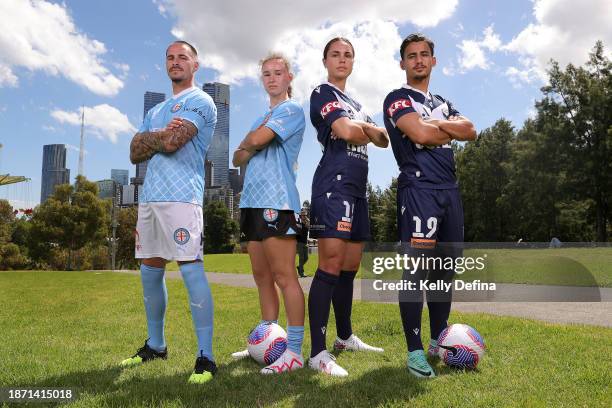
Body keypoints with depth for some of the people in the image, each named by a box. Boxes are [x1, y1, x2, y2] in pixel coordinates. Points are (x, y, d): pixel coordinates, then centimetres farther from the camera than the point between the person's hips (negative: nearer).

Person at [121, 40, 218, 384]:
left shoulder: (200, 101, 2)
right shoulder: (156, 111, 26)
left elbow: (171, 143, -13)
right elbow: (135, 153, 13)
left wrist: (149, 136, 7)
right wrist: (162, 134, -3)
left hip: (181, 197, -8)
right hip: (149, 198, 8)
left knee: (191, 270, -13)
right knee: (150, 273, 12)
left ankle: (206, 356, -8)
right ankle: (156, 345, 26)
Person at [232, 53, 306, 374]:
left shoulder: (292, 110, -1)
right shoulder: (263, 117, 24)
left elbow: (255, 140, -14)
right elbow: (238, 159, 18)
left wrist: (247, 143, 8)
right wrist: (249, 148, -3)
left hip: (277, 202, -8)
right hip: (252, 202, 8)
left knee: (284, 276, -8)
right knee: (262, 277, 11)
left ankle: (294, 351, -2)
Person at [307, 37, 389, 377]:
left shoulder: (355, 103, 27)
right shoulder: (322, 93, 1)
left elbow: (383, 140, 21)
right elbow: (347, 131, -15)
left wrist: (365, 129, 0)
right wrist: (371, 130, 6)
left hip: (357, 188, 9)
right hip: (334, 184, -9)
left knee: (351, 266, 12)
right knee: (331, 264, -15)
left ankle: (345, 336, 25)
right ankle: (318, 353, -13)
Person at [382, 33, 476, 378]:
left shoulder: (443, 103, 24)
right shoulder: (398, 99, 3)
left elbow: (471, 132, 7)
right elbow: (420, 134, -15)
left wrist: (437, 124, -8)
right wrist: (452, 129, 2)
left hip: (449, 189, 8)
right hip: (418, 188, -7)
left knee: (446, 268, 11)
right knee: (417, 270, -10)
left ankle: (439, 341, 23)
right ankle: (415, 351, -3)